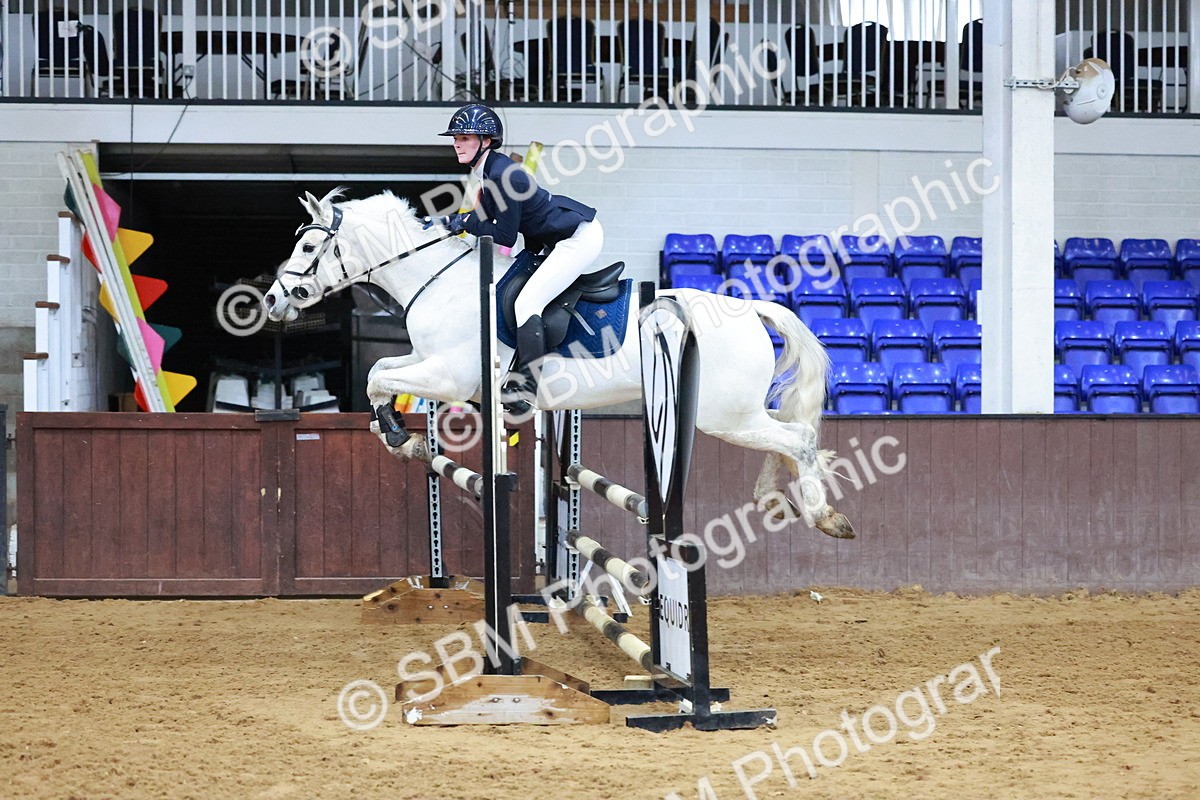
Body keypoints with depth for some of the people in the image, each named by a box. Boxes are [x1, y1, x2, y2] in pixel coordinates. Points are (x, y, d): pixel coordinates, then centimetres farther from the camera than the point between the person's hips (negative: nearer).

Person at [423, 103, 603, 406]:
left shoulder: (501, 174, -24)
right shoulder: (487, 171, 6)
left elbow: (505, 235, -21)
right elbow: (486, 216, 16)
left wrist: (464, 222, -13)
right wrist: (448, 221, 5)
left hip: (580, 237, -11)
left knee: (526, 303, -17)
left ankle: (526, 384, -19)